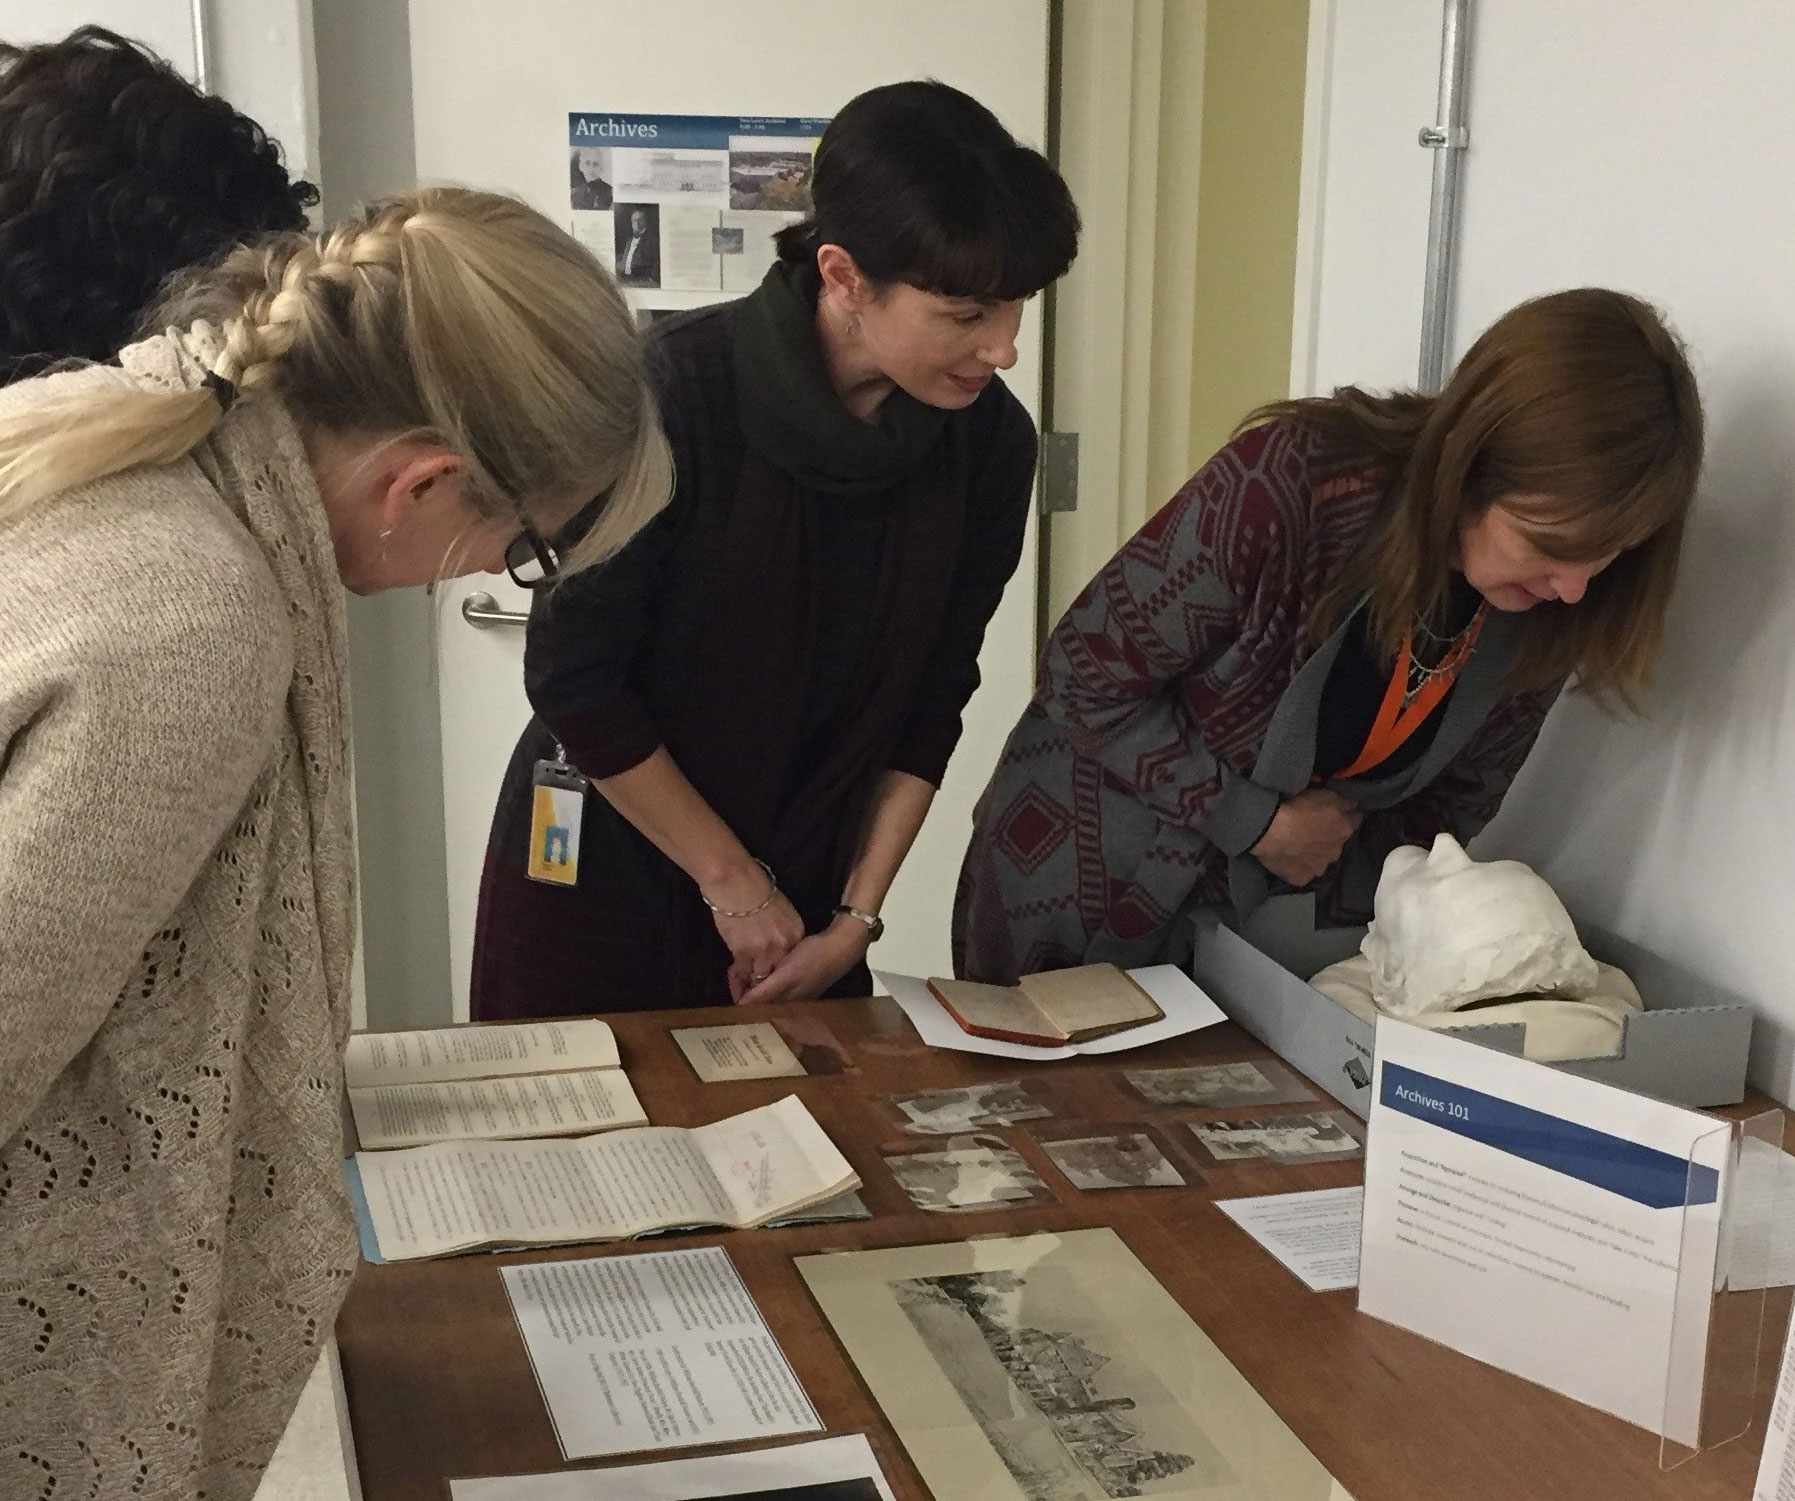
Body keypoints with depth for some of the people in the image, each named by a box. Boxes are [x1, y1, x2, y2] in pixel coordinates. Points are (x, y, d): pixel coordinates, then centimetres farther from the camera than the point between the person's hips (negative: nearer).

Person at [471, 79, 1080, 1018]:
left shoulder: (989, 440, -11)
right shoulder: (675, 393, -23)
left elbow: (929, 703, -2)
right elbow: (573, 678, -18)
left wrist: (858, 915, -5)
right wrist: (731, 878, -12)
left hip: (806, 894, 3)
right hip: (601, 873, -3)